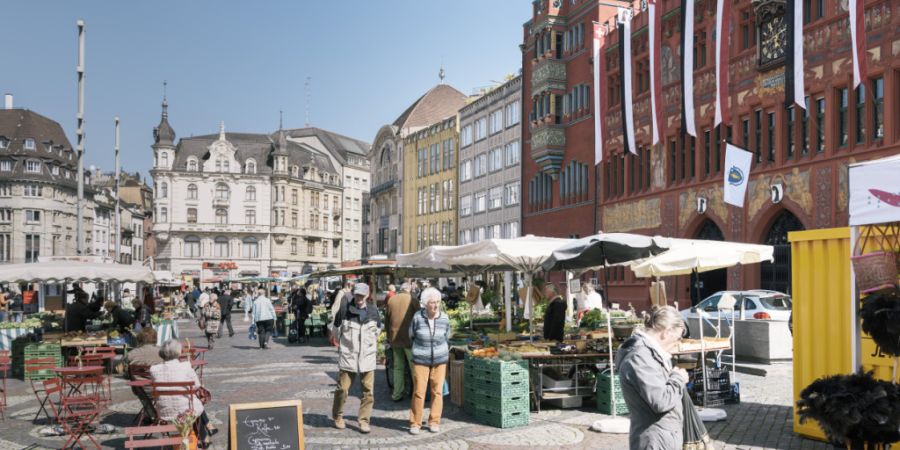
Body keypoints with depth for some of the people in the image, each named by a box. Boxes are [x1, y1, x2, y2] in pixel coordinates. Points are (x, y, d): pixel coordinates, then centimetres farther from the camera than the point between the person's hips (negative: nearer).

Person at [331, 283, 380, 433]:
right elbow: (337, 328, 8)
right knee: (342, 389, 4)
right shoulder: (344, 309, -7)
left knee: (368, 391, 2)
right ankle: (337, 417, 25)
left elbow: (377, 330, 18)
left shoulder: (373, 311, 0)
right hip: (347, 356, -2)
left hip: (368, 356, 2)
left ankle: (364, 420, 13)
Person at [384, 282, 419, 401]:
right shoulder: (412, 300, -6)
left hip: (394, 338, 4)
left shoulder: (391, 300, 6)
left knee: (398, 367, 12)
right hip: (409, 338, -4)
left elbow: (386, 321, 12)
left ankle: (397, 394, 14)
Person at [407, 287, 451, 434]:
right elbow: (412, 335, 7)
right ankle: (415, 423, 10)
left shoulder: (444, 318, -5)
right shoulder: (417, 317, -11)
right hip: (420, 360, -2)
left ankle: (434, 422, 18)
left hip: (440, 360, 2)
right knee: (419, 392, -2)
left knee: (437, 391, 5)